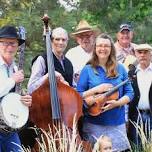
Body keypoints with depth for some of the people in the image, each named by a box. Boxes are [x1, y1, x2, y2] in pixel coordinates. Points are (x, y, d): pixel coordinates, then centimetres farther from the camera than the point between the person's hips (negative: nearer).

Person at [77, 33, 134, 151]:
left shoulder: (120, 69, 7)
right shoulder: (88, 70, 1)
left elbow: (129, 93, 5)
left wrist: (117, 103, -12)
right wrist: (96, 90, -15)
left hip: (117, 123, 2)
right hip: (94, 124, -2)